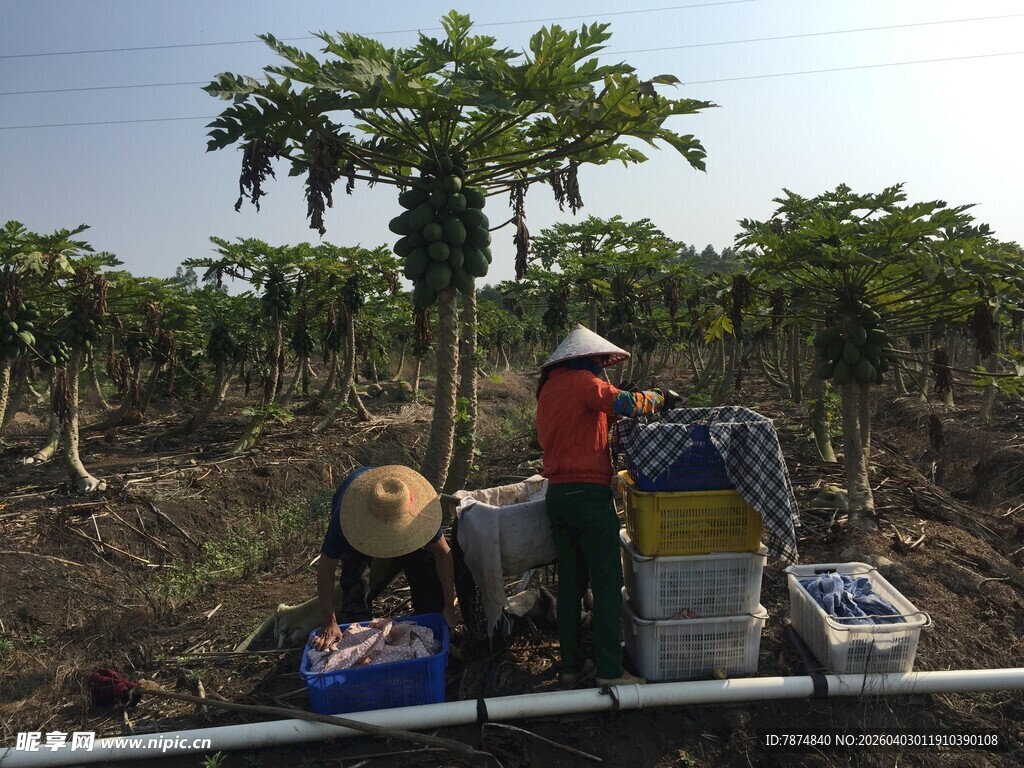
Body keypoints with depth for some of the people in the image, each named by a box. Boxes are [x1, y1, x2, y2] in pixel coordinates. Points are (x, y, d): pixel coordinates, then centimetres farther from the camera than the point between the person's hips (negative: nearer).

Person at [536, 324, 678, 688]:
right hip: (588, 494, -8)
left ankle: (571, 666, 19)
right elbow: (625, 403, -22)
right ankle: (610, 671, 4)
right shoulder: (583, 381, -9)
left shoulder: (548, 386, 17)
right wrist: (660, 397, -3)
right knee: (607, 582, 0)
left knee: (570, 581, 13)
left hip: (556, 494, 8)